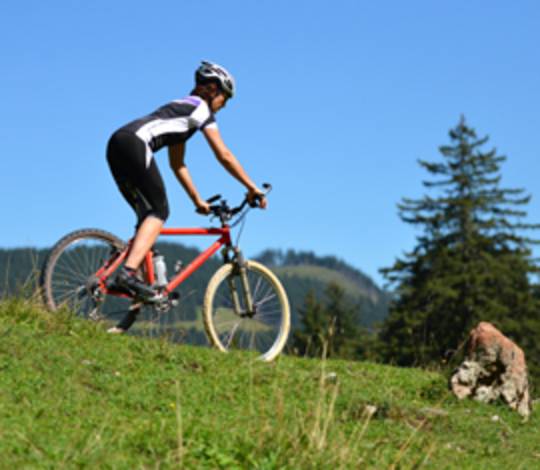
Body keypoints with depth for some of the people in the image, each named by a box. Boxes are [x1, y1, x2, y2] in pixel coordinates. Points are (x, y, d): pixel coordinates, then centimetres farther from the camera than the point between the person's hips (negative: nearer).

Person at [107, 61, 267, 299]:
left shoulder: (181, 108, 33)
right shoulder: (201, 108, 8)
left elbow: (177, 164, 34)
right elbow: (224, 155, 4)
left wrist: (198, 200, 35)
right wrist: (252, 188, 9)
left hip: (115, 145, 9)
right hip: (135, 144, -9)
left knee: (149, 214, 11)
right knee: (159, 211, -7)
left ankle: (126, 277, 1)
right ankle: (128, 273, -22)